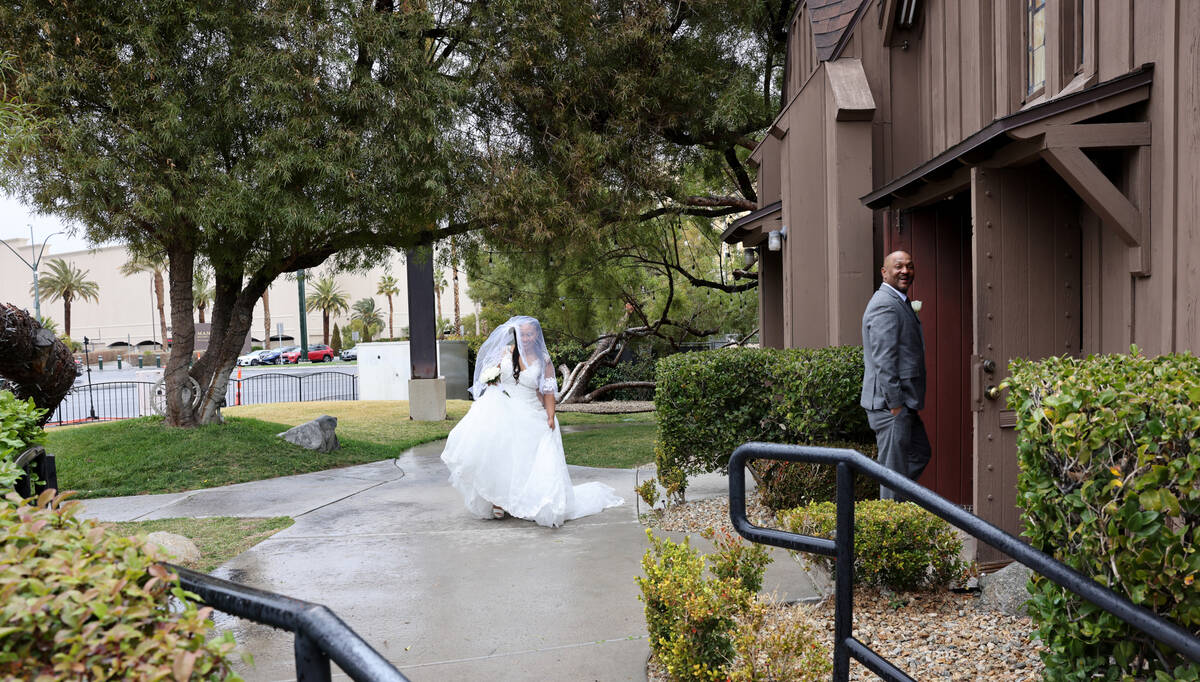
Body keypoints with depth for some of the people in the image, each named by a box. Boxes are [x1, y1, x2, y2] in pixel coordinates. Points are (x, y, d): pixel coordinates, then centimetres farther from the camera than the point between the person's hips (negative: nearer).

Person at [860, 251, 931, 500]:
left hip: (903, 401, 11)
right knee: (894, 467, -2)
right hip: (890, 403, -11)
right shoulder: (885, 305, -17)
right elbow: (884, 360, -22)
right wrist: (895, 404, -22)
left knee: (920, 454, 20)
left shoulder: (901, 302, 18)